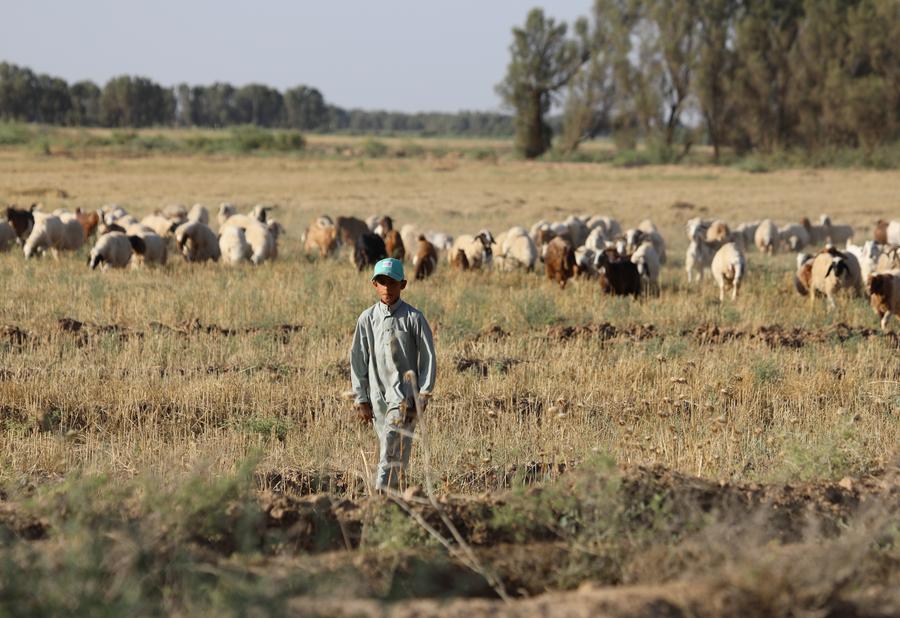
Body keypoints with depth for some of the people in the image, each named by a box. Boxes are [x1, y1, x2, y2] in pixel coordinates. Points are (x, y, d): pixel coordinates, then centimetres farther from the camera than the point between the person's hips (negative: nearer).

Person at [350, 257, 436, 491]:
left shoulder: (413, 318, -1)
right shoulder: (367, 319, 8)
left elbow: (428, 359, 0)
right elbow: (357, 361, 11)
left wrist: (422, 396, -6)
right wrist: (361, 400, 7)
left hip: (404, 395, -4)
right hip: (377, 397, 4)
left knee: (393, 450, -17)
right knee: (386, 451, 6)